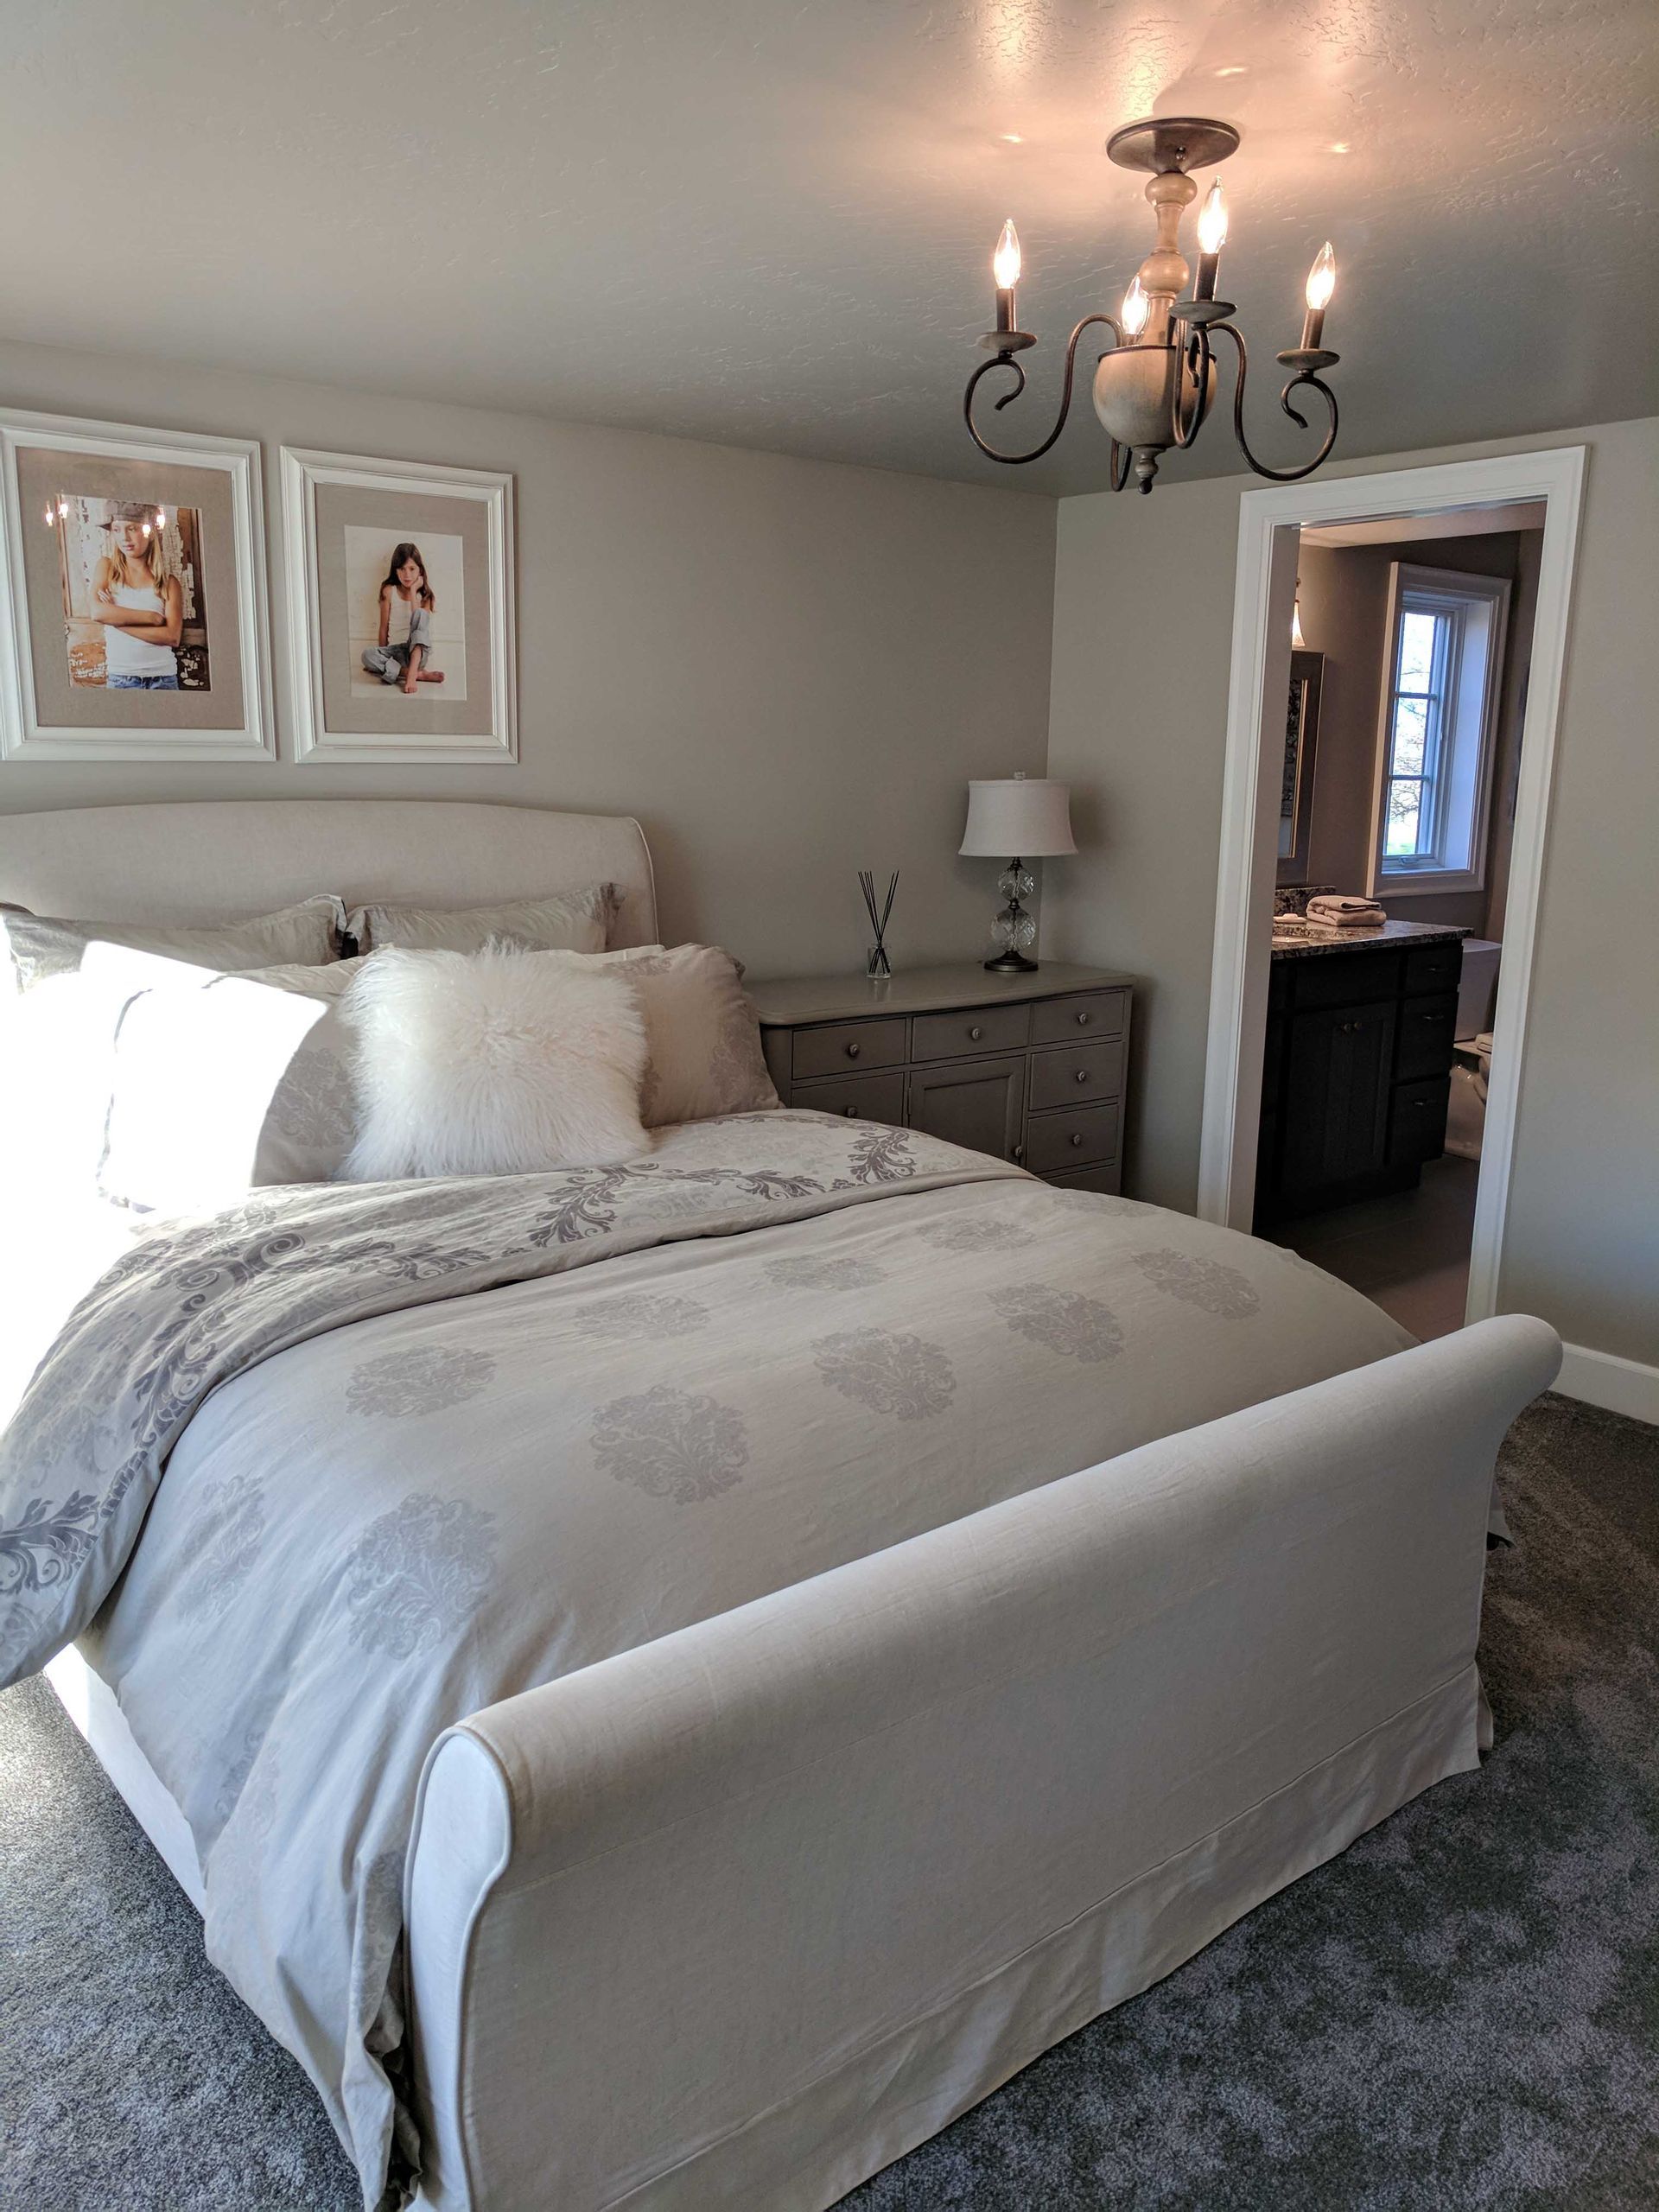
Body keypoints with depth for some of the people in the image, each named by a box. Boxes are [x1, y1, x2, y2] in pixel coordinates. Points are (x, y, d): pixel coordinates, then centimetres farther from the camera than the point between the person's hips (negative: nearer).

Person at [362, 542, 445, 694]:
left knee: (421, 614, -27)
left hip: (418, 652, 0)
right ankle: (419, 674, -31)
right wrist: (383, 658, 2)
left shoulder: (424, 594, 8)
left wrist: (413, 591, -6)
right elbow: (384, 628, 6)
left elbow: (420, 621, -10)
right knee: (368, 654, -30)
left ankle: (412, 673, -41)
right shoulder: (389, 591, 7)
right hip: (396, 651, 0)